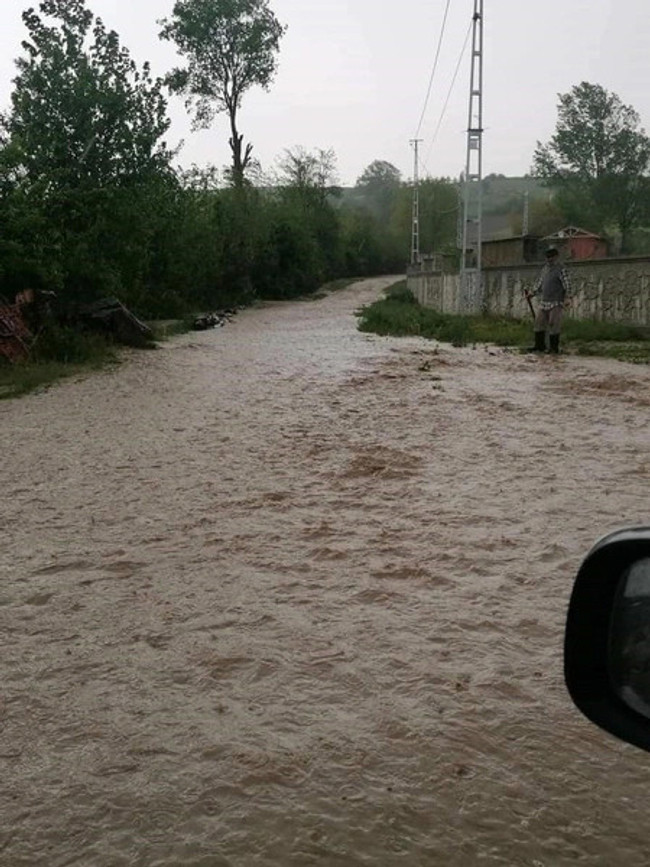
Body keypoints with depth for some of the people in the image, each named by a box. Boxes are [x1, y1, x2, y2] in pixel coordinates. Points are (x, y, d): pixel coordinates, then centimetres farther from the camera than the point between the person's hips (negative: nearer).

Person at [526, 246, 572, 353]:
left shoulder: (561, 269, -6)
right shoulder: (545, 269, 15)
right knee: (539, 323, 5)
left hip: (556, 303, -7)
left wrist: (566, 298, -18)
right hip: (544, 301, 7)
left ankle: (554, 347, 2)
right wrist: (533, 293, 15)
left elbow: (567, 285, -9)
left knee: (554, 324, -5)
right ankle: (539, 345, 14)